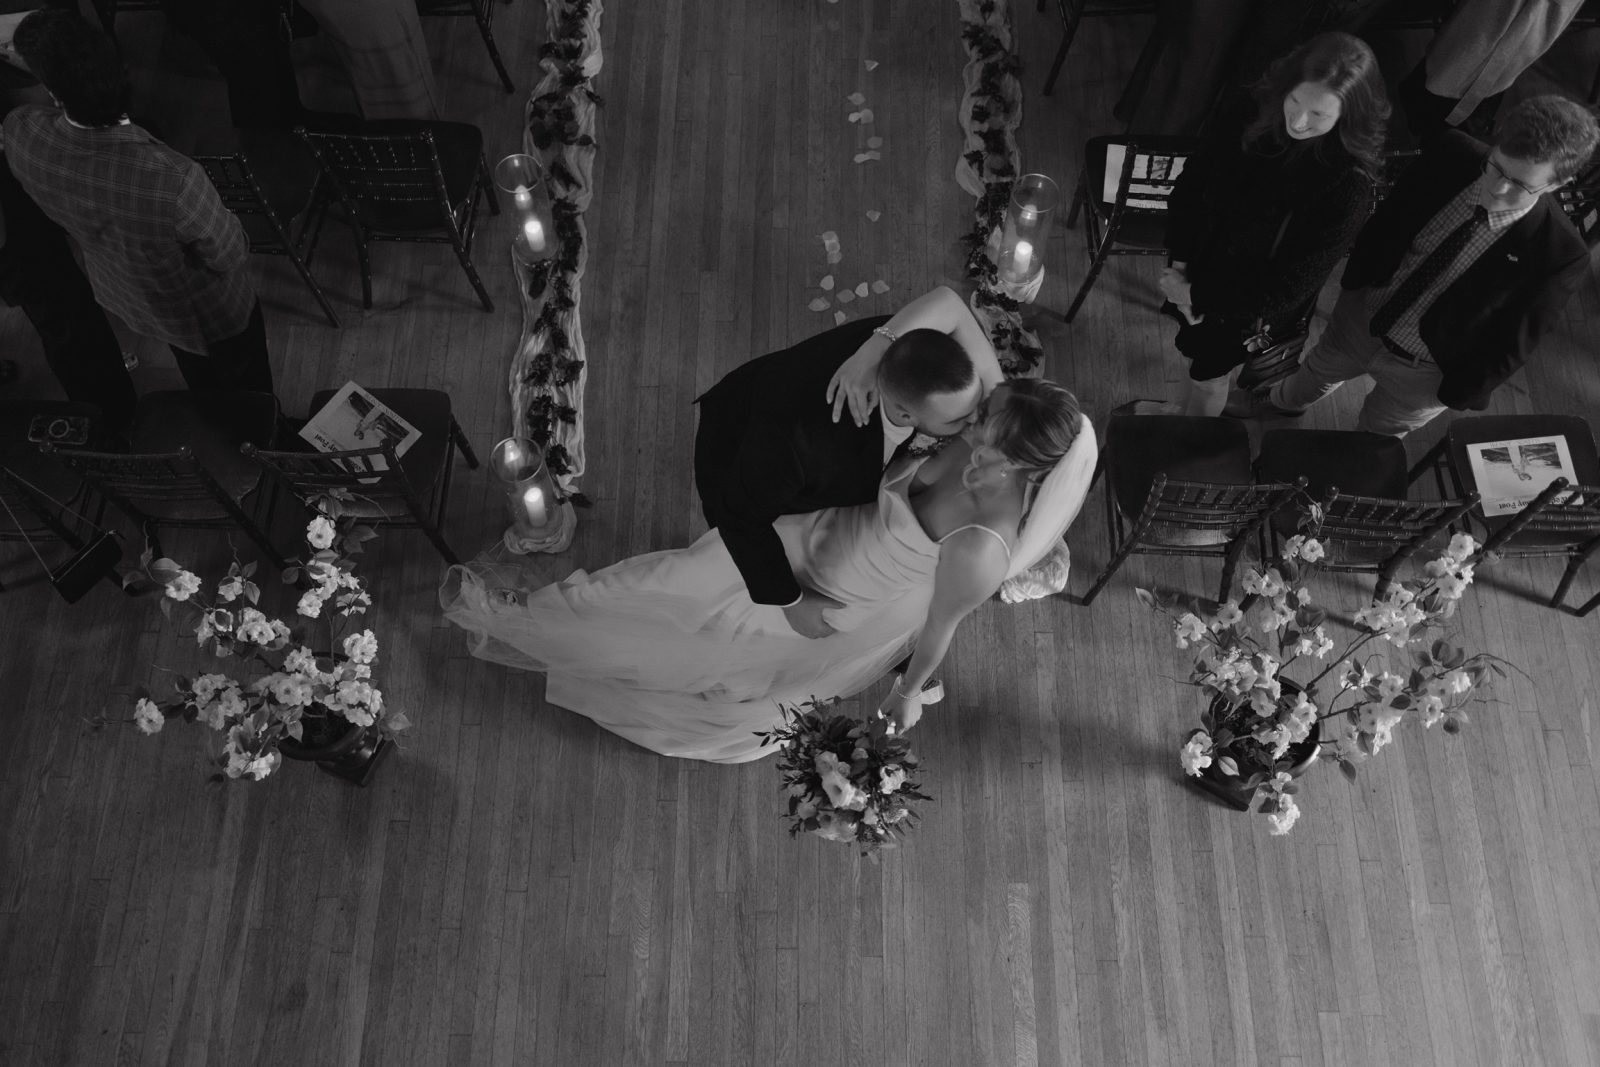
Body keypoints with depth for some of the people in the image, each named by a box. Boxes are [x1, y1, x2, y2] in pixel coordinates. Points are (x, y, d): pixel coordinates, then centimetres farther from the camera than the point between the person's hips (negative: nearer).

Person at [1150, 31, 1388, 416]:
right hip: (1199, 268, 4)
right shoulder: (1254, 115, -21)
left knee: (1209, 376, 19)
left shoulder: (1351, 182, -32)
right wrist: (1180, 265, -15)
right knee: (1192, 352, 28)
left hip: (1249, 304, -3)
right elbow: (1192, 182, -9)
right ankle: (1185, 411, 60)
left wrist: (1199, 297, -22)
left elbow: (1291, 282, -26)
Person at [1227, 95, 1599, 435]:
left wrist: (1462, 393, -8)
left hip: (1421, 370, -3)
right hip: (1361, 311, 3)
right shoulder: (1451, 155, -25)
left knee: (1378, 435, 25)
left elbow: (1512, 339, -18)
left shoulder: (1559, 253, -33)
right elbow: (1385, 221, -6)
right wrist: (1355, 279, 3)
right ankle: (1284, 402, 66)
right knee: (1320, 368, 33)